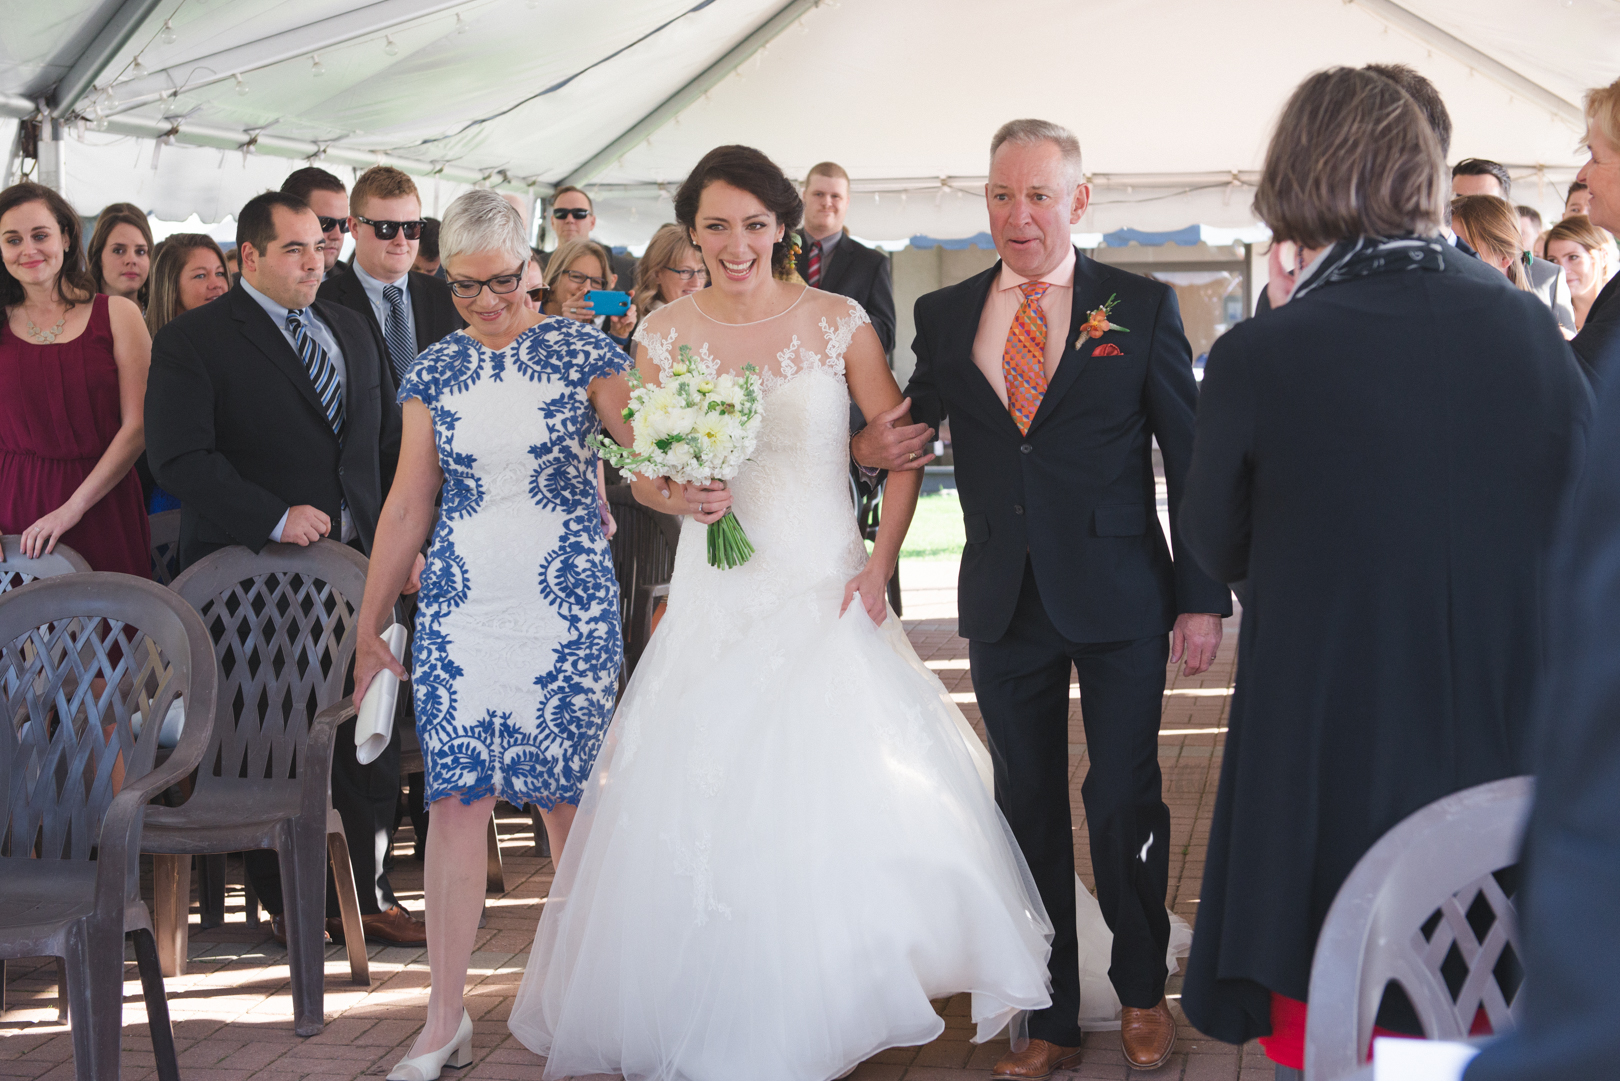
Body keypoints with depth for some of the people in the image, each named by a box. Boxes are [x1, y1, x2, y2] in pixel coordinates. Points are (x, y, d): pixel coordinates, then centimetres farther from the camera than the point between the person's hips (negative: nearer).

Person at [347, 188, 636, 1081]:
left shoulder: (582, 354, 0)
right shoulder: (434, 373, 8)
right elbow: (408, 506, 11)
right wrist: (369, 627, 12)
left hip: (566, 606, -2)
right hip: (460, 607, 3)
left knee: (570, 800, 0)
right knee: (454, 798, -1)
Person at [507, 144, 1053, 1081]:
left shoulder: (839, 324, -3)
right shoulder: (664, 336, 2)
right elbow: (639, 472, 9)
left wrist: (881, 562, -7)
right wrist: (679, 495, -13)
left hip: (828, 590, -1)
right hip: (715, 603, 1)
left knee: (845, 803, -3)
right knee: (704, 806, -1)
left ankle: (835, 1001, 14)